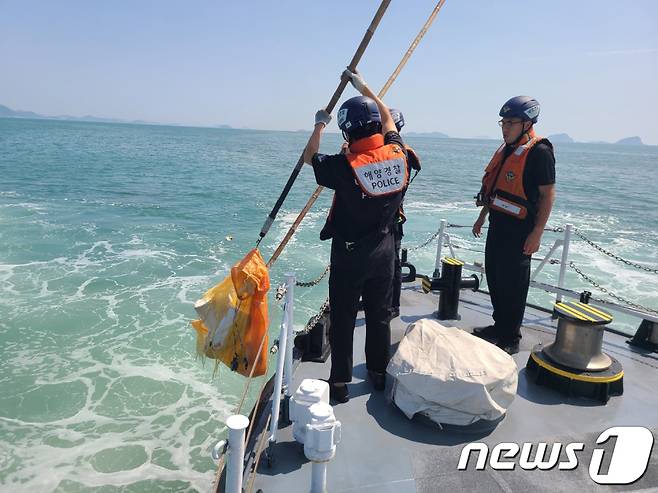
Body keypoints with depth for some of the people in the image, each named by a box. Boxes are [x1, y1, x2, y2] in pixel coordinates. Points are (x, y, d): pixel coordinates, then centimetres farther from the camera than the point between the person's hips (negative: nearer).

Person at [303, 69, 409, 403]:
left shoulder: (345, 166, -21)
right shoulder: (398, 154, -7)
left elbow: (309, 157, -1)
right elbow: (388, 119, 14)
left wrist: (319, 125, 15)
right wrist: (364, 88, 22)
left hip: (349, 252, -5)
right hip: (384, 249, 5)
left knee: (343, 318, 8)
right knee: (380, 314, 17)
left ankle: (340, 382, 19)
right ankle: (379, 374, 32)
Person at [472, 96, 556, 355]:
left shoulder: (539, 152, -14)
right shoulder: (506, 149, 12)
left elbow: (548, 194, -15)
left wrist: (537, 233, -18)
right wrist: (483, 216, 22)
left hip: (519, 229, -9)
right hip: (498, 223, 9)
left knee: (512, 284, -1)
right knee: (493, 276, 15)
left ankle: (510, 339, 12)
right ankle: (499, 326, 31)